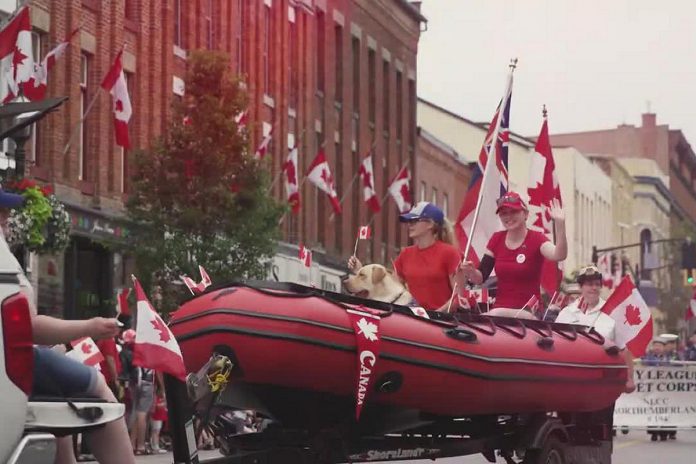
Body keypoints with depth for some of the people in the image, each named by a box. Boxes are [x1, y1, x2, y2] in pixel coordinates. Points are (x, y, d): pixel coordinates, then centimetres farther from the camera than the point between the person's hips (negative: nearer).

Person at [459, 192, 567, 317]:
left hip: (529, 312, -5)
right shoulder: (497, 239, 8)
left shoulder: (536, 239, -5)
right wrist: (471, 272, -19)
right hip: (499, 311, 5)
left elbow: (559, 255, -28)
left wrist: (559, 223, -40)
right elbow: (480, 278, 4)